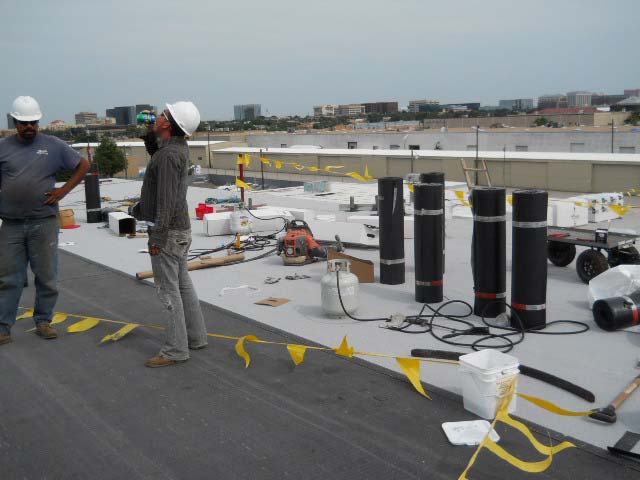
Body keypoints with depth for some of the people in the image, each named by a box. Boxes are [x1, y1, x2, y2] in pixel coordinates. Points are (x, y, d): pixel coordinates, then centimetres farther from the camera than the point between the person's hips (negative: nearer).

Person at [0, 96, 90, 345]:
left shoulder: (53, 145, 3)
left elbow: (83, 166, 9)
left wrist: (64, 190, -1)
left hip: (44, 223, 0)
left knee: (47, 277, 7)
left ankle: (43, 321, 21)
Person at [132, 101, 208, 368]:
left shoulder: (168, 155, -21)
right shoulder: (179, 147, 8)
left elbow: (167, 200, -24)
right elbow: (156, 155, 31)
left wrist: (157, 236, -21)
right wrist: (148, 136, 14)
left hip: (167, 231, -10)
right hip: (179, 229, 10)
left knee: (168, 290, -4)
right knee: (182, 284, 17)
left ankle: (175, 350, 2)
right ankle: (195, 337, 27)